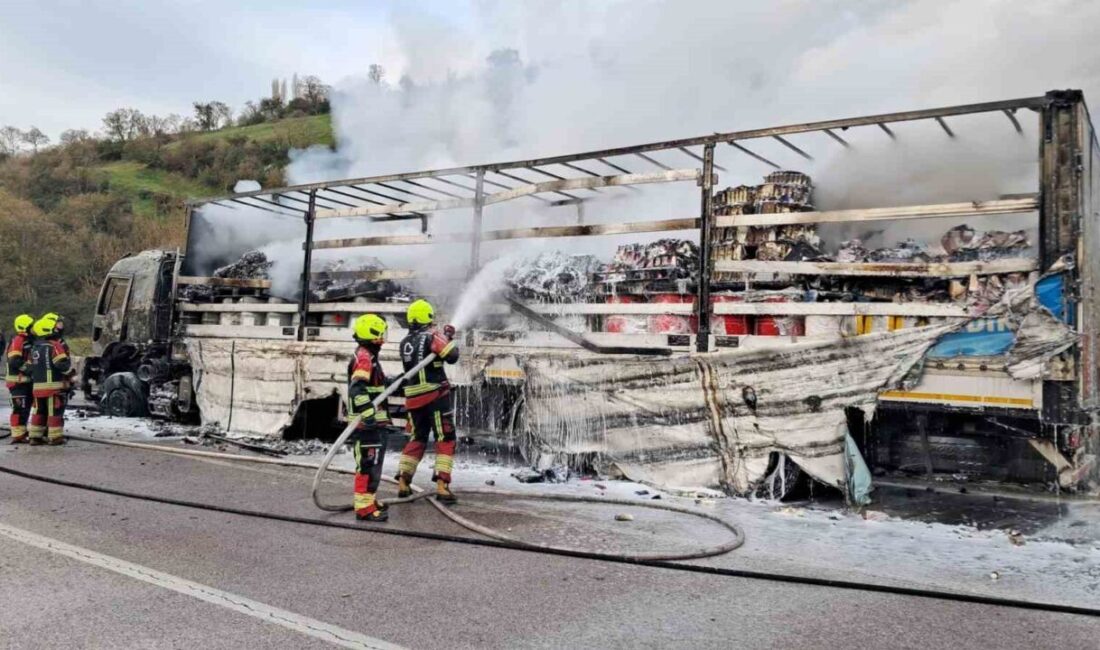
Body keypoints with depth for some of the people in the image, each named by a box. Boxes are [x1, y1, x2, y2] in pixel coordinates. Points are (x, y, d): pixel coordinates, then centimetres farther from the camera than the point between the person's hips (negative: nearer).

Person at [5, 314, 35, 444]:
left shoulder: (28, 341, 16)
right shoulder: (17, 341, -14)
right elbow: (14, 361, -23)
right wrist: (28, 368, -22)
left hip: (26, 380, 10)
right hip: (17, 381, -10)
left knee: (26, 407, 17)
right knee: (20, 408, -10)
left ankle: (21, 432, 27)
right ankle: (17, 435, -8)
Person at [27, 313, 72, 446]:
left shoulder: (35, 347, 13)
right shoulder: (55, 345, -14)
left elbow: (31, 366, 19)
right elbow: (62, 364, -21)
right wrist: (70, 372, -4)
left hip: (37, 386, 8)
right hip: (54, 385, -8)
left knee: (39, 411, 14)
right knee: (55, 411, -2)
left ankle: (35, 436, 17)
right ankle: (55, 436, 1)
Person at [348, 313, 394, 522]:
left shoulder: (369, 357, 19)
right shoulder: (364, 358, -15)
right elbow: (357, 388, -28)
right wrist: (368, 412, -35)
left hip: (374, 422, 11)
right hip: (367, 423, -11)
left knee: (373, 464, 20)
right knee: (368, 464, -10)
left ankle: (368, 499, 32)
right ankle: (364, 507, -7)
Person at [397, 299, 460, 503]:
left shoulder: (405, 342, 12)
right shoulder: (432, 335, -9)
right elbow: (452, 356, -17)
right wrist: (450, 338, 1)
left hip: (413, 397, 6)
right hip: (435, 395, -6)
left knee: (416, 439, 19)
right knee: (446, 439, 0)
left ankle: (403, 483, 17)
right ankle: (442, 486, -7)